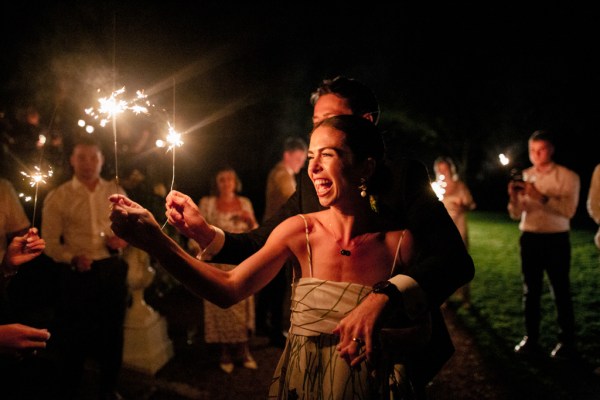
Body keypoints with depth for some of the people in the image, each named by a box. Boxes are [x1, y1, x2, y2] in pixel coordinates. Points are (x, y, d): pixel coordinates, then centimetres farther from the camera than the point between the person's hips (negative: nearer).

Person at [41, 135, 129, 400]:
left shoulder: (115, 193, 5)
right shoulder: (57, 197, -4)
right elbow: (50, 242, -5)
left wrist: (122, 240, -7)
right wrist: (72, 259, -22)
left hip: (112, 270, 3)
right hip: (77, 273, -3)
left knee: (112, 331, 14)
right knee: (75, 334, 8)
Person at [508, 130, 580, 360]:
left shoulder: (568, 177, -6)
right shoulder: (525, 177, 5)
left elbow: (568, 210, -19)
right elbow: (516, 215, 4)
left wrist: (541, 197, -30)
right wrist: (513, 198, -17)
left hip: (556, 240, -4)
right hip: (529, 239, 4)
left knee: (561, 292, 2)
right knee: (530, 291, 10)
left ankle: (566, 343, 12)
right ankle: (531, 339, 19)